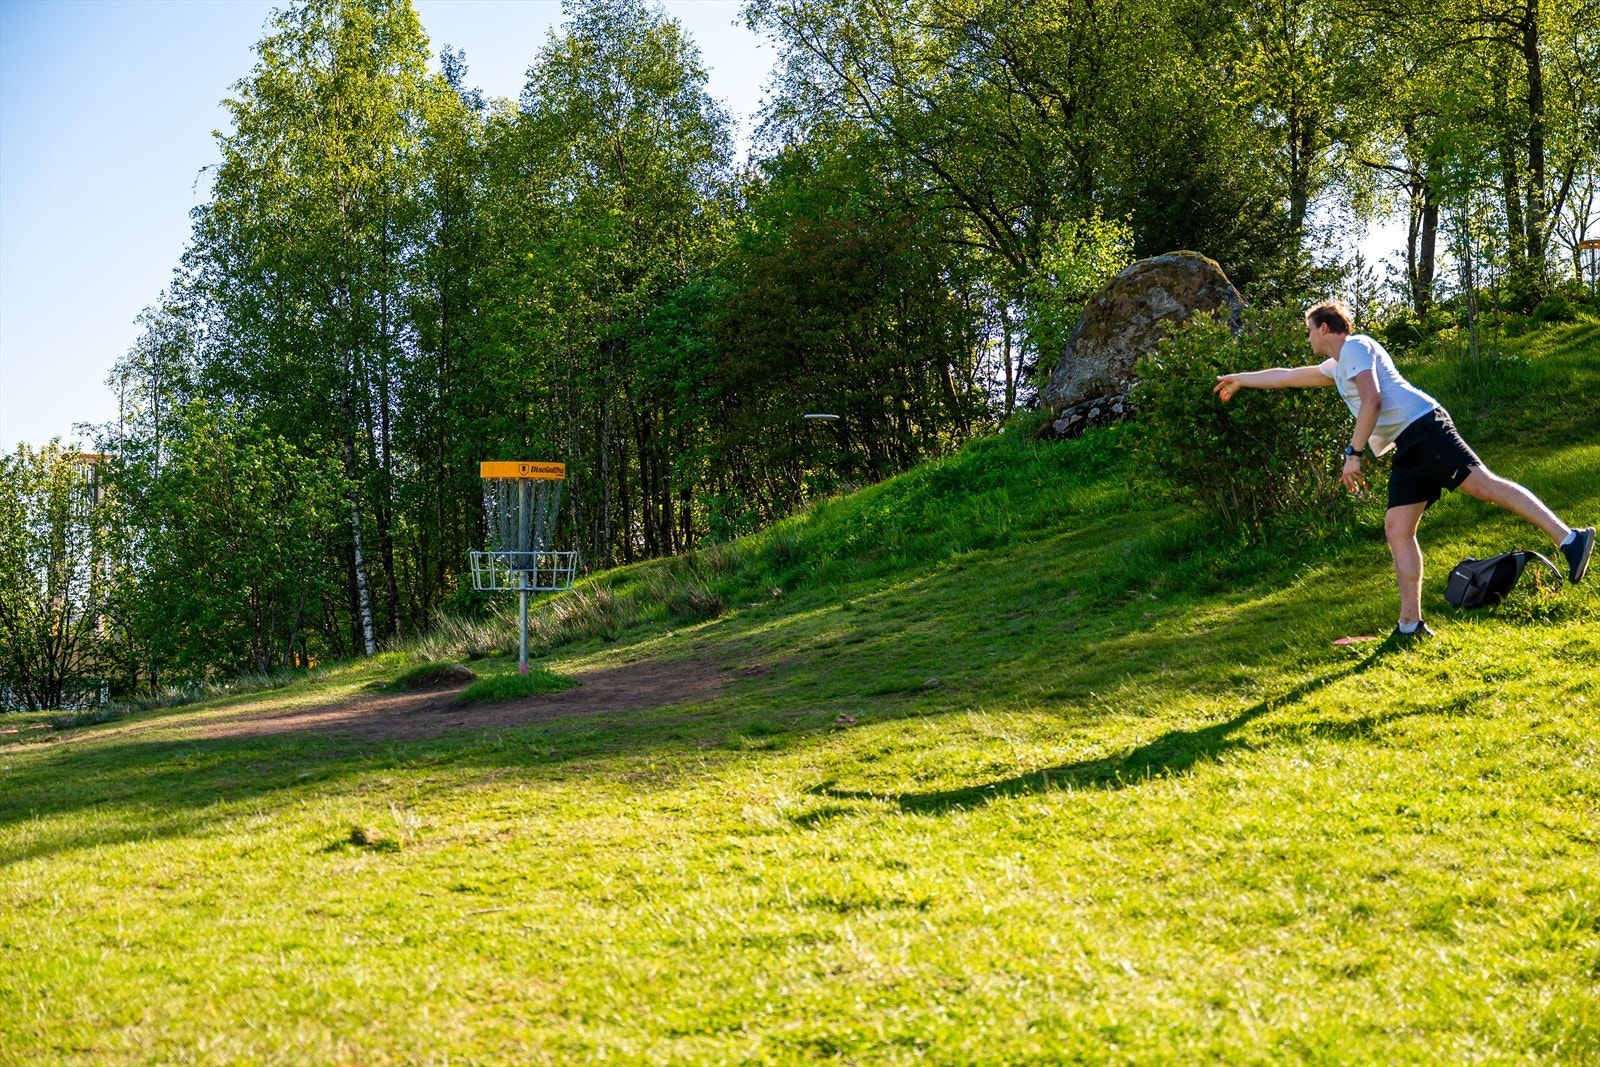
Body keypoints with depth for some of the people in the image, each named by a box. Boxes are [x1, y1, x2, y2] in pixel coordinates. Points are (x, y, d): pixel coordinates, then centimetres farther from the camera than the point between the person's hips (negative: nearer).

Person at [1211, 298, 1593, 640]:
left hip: (1422, 427, -9)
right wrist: (1239, 379, 51)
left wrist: (1353, 453, -14)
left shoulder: (1354, 346, 1)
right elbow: (1288, 376, 44)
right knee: (1397, 528, 0)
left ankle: (1568, 539, -29)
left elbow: (1372, 401, -12)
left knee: (1482, 483, -22)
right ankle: (1411, 624, -3)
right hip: (1407, 448, 9)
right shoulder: (1336, 366, 30)